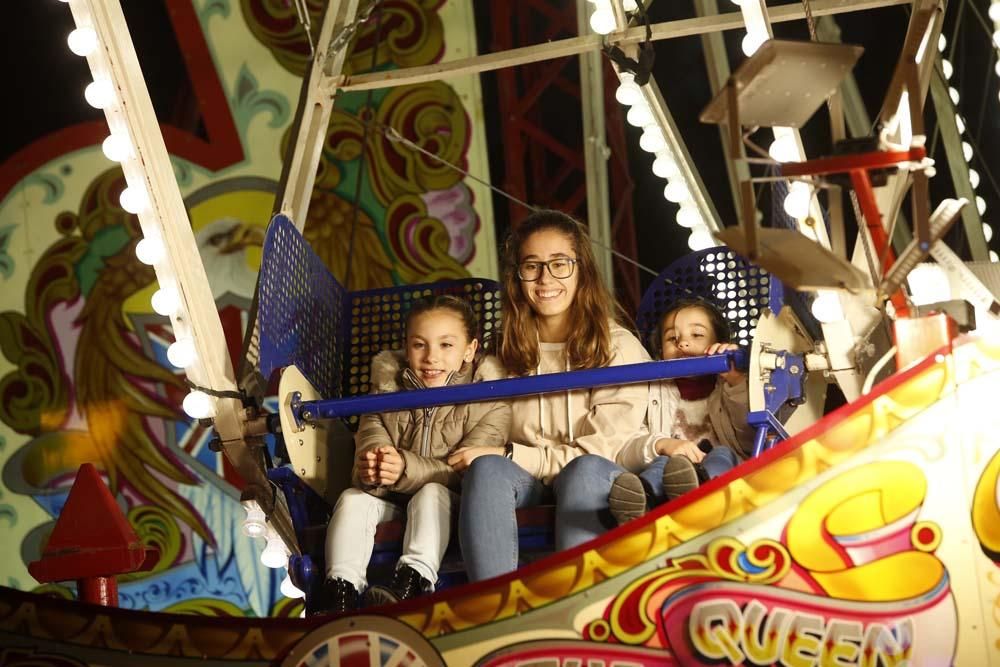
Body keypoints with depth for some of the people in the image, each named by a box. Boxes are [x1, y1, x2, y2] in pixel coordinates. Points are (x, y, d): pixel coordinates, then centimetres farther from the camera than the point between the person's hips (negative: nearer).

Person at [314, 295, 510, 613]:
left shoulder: (488, 399, -10)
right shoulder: (386, 389, 2)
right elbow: (370, 437, -10)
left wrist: (406, 469, -38)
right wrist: (370, 470, -37)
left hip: (449, 503, -4)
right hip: (392, 501, 4)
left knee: (432, 494, -33)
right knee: (352, 499, -22)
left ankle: (412, 579, -51)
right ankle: (341, 587, -34)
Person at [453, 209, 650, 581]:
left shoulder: (619, 347, -1)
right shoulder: (504, 354, 11)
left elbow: (601, 452, -7)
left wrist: (511, 455, -13)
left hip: (591, 482, -2)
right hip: (525, 483, 2)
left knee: (584, 473, -36)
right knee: (486, 468, -31)